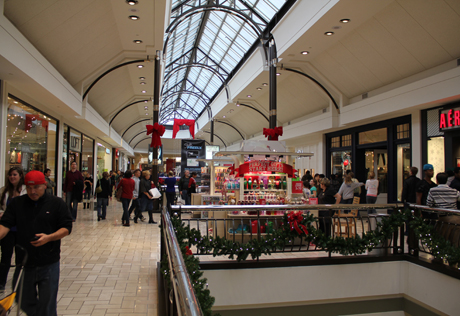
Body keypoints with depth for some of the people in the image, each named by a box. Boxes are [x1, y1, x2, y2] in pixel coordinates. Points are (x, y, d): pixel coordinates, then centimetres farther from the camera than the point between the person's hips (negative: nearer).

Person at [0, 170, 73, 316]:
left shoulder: (57, 203, -2)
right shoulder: (16, 203, 5)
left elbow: (66, 228, -4)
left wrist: (49, 237, -20)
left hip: (48, 264, -3)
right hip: (23, 264, 3)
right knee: (25, 303, 17)